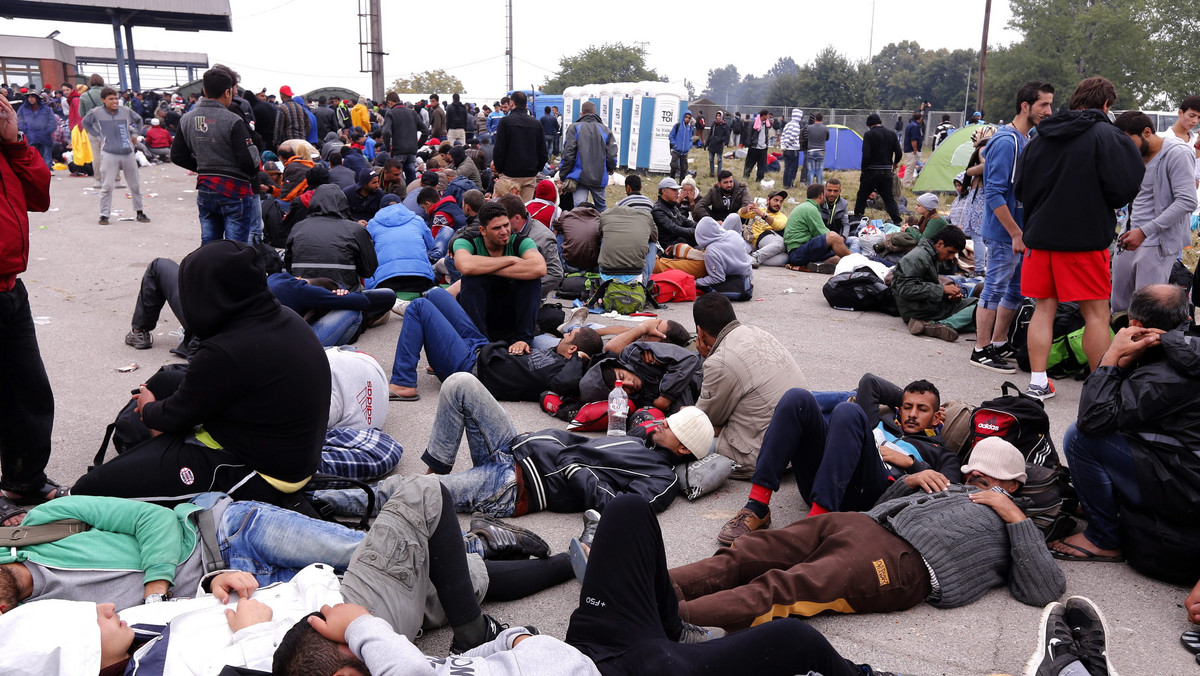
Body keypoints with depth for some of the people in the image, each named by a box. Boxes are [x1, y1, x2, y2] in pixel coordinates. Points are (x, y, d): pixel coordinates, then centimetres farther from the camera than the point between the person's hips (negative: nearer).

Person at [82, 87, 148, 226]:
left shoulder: (126, 111, 1)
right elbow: (85, 122, 17)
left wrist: (132, 134, 13)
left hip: (128, 153, 3)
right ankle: (104, 214, 4)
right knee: (108, 186, -4)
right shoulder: (96, 113, -2)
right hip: (109, 154, -2)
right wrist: (97, 135, 8)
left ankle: (139, 212, 21)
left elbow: (138, 120, 22)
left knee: (135, 185, 9)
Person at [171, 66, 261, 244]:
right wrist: (253, 173, 4)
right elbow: (249, 160, -17)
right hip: (234, 190, -6)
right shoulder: (233, 121, -15)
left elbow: (177, 156, 13)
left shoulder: (187, 120, 6)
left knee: (208, 244, 13)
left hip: (204, 189, 6)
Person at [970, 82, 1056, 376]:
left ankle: (999, 343, 26)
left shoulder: (1027, 141, 14)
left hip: (1022, 231, 9)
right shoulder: (1006, 141, -16)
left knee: (1016, 289, 14)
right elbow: (995, 194, -21)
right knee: (995, 289, -2)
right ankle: (982, 351, 6)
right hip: (1005, 234, -9)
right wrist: (1016, 233, -20)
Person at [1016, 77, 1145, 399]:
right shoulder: (1105, 135, -8)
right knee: (1096, 313, 4)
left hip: (1040, 236, 5)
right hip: (1085, 237, -5)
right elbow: (1123, 190, -13)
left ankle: (1037, 382, 9)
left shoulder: (1041, 136, 8)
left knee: (1044, 308, 10)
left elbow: (1019, 188, 13)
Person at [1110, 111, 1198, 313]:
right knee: (1118, 306, 8)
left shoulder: (1177, 154, -10)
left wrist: (1144, 232, -22)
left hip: (1159, 244, -8)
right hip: (1130, 242, 8)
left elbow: (1187, 202, -18)